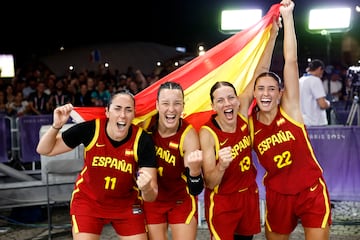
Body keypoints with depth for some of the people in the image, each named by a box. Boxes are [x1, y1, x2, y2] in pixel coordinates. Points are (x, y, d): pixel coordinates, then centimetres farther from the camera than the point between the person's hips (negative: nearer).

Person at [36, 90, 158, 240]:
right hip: (87, 202, -1)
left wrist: (146, 188, -45)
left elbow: (151, 197, -21)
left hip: (126, 204, 1)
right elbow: (44, 150, -10)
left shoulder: (143, 141, -22)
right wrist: (56, 126, -28)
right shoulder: (90, 130, -21)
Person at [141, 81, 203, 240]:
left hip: (181, 200, -2)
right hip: (151, 199, 2)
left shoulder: (188, 135, -24)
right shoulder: (146, 125, -17)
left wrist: (194, 168, -48)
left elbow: (195, 190, -29)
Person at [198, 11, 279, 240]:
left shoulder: (242, 113, -9)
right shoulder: (207, 133, -21)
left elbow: (260, 74, -7)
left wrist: (273, 34, -9)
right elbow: (209, 183, -20)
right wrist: (222, 165, -41)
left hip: (249, 195, 5)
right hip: (222, 201, -5)